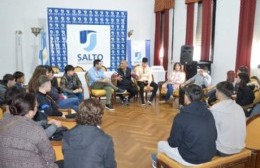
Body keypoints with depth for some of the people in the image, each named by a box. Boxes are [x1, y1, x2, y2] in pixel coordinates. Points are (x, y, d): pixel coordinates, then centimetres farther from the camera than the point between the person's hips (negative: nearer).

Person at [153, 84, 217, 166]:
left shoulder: (181, 117, -23)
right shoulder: (208, 113, -6)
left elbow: (173, 143, -12)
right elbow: (214, 137, 6)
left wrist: (170, 141, 12)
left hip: (191, 159, -6)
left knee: (161, 144, 17)